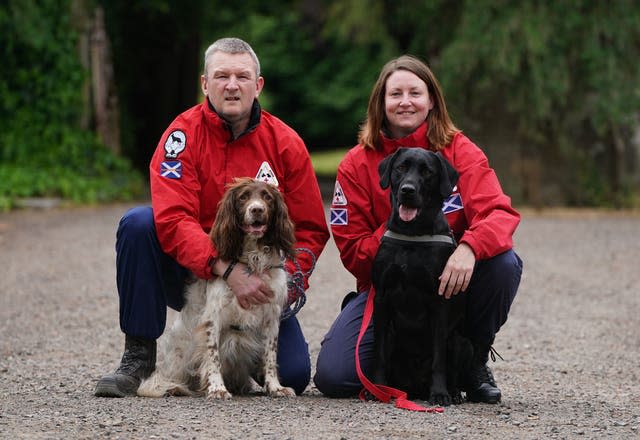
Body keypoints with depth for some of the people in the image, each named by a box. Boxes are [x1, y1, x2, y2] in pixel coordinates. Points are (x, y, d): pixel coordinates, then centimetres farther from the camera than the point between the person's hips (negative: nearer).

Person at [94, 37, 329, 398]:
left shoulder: (286, 143, -4)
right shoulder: (183, 135, -11)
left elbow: (310, 229, 1)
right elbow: (173, 221, -23)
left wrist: (290, 279, -18)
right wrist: (229, 271, -34)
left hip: (258, 281, 1)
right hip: (191, 272, -1)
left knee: (293, 376, -17)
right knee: (138, 223, -28)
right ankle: (139, 357, -17)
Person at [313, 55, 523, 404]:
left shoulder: (459, 151, -3)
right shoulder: (356, 164, -2)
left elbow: (499, 212, -19)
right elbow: (352, 252, -4)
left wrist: (469, 247, -41)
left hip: (450, 280, 0)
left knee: (504, 263, -32)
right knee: (333, 376, -22)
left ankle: (473, 360, -5)